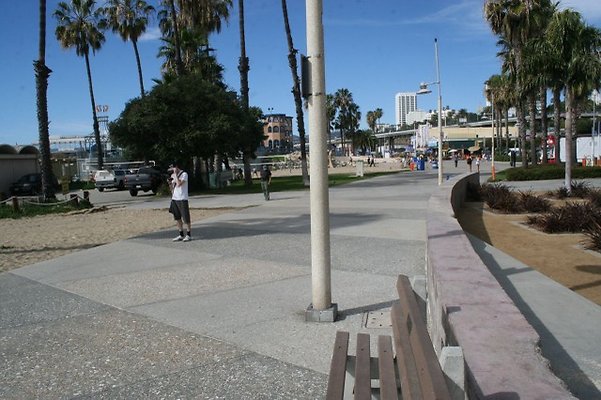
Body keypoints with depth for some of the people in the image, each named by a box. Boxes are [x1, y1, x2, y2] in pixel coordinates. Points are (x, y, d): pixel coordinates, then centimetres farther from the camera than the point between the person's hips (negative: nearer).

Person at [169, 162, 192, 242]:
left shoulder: (184, 174, -7)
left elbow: (179, 184, -22)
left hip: (182, 199, -7)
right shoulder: (174, 176, 14)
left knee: (186, 218, -1)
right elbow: (172, 189, 16)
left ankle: (188, 235, 8)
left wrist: (175, 174, -15)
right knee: (177, 218, 9)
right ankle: (181, 235, 17)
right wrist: (170, 183, -2)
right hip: (174, 199, 7)